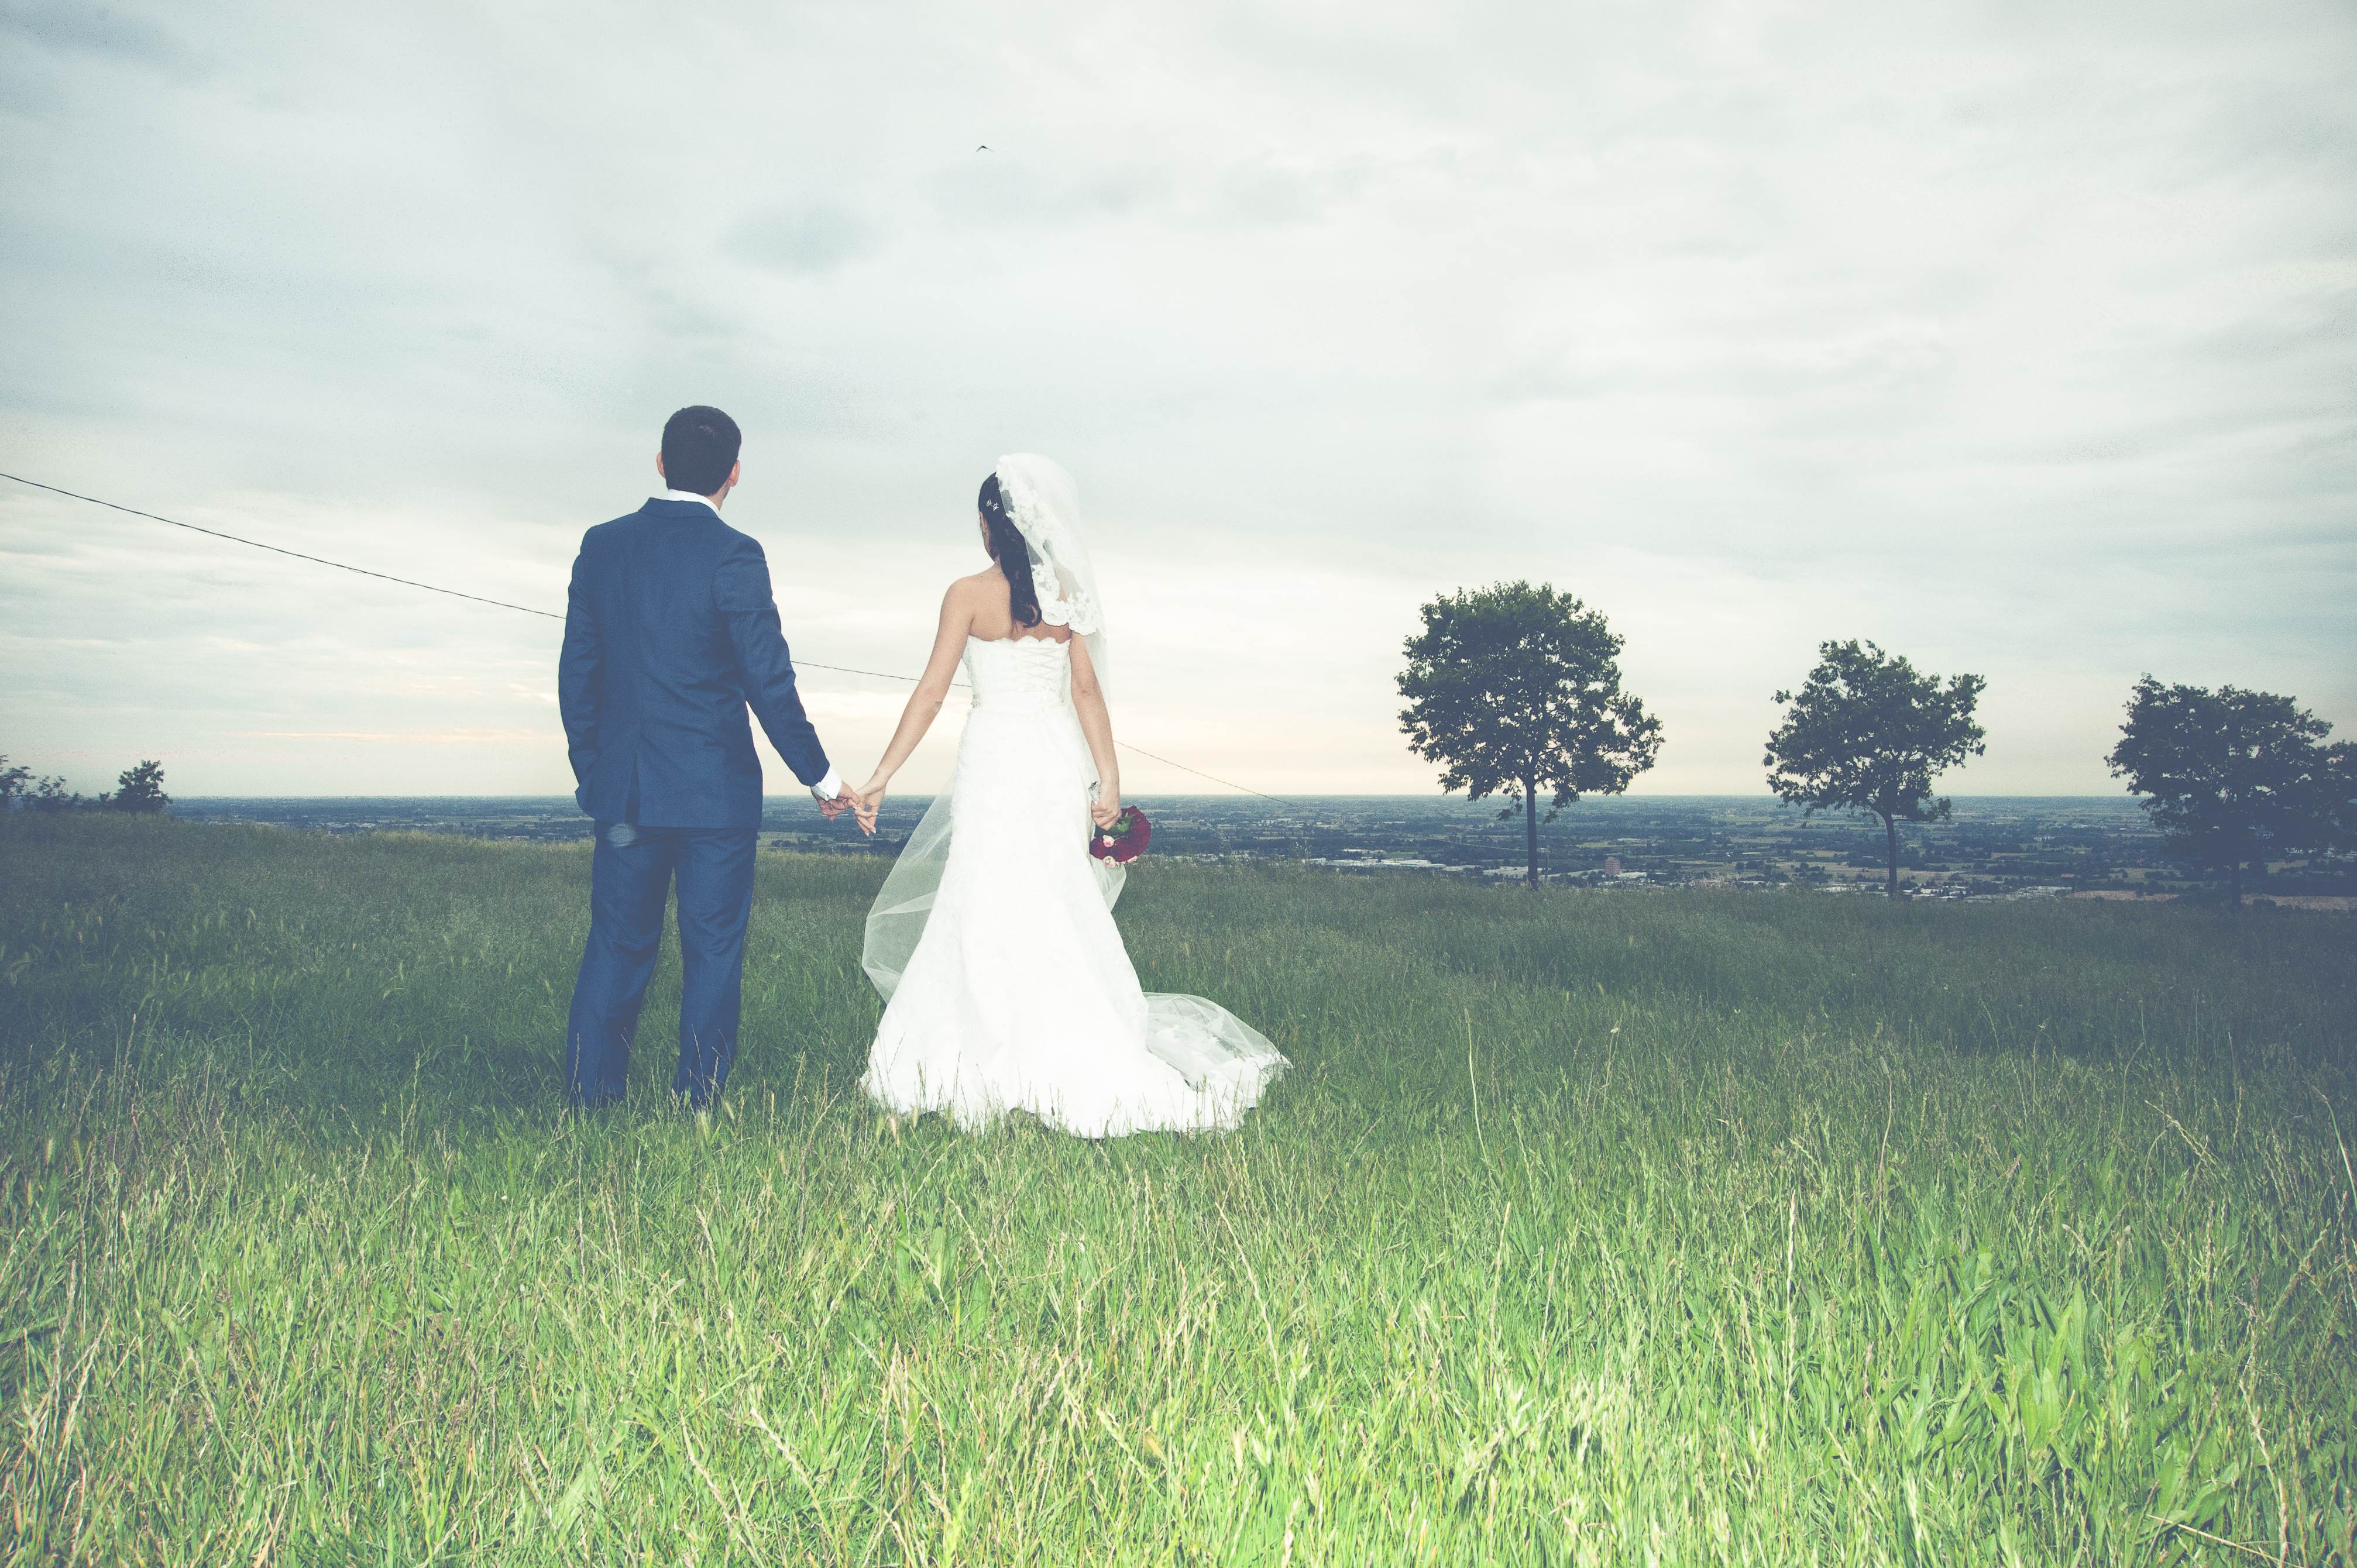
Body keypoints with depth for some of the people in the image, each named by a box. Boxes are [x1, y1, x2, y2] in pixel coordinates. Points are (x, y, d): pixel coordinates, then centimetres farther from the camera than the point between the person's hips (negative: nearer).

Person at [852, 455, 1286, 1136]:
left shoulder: (969, 593, -6)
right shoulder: (1065, 595, 6)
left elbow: (931, 691, -8)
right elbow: (1087, 690, 3)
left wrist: (882, 775, -4)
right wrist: (1108, 778, 3)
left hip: (996, 759, -5)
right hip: (1058, 757, 5)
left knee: (989, 917, 1)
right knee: (1054, 914, 13)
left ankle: (1002, 1077, 3)